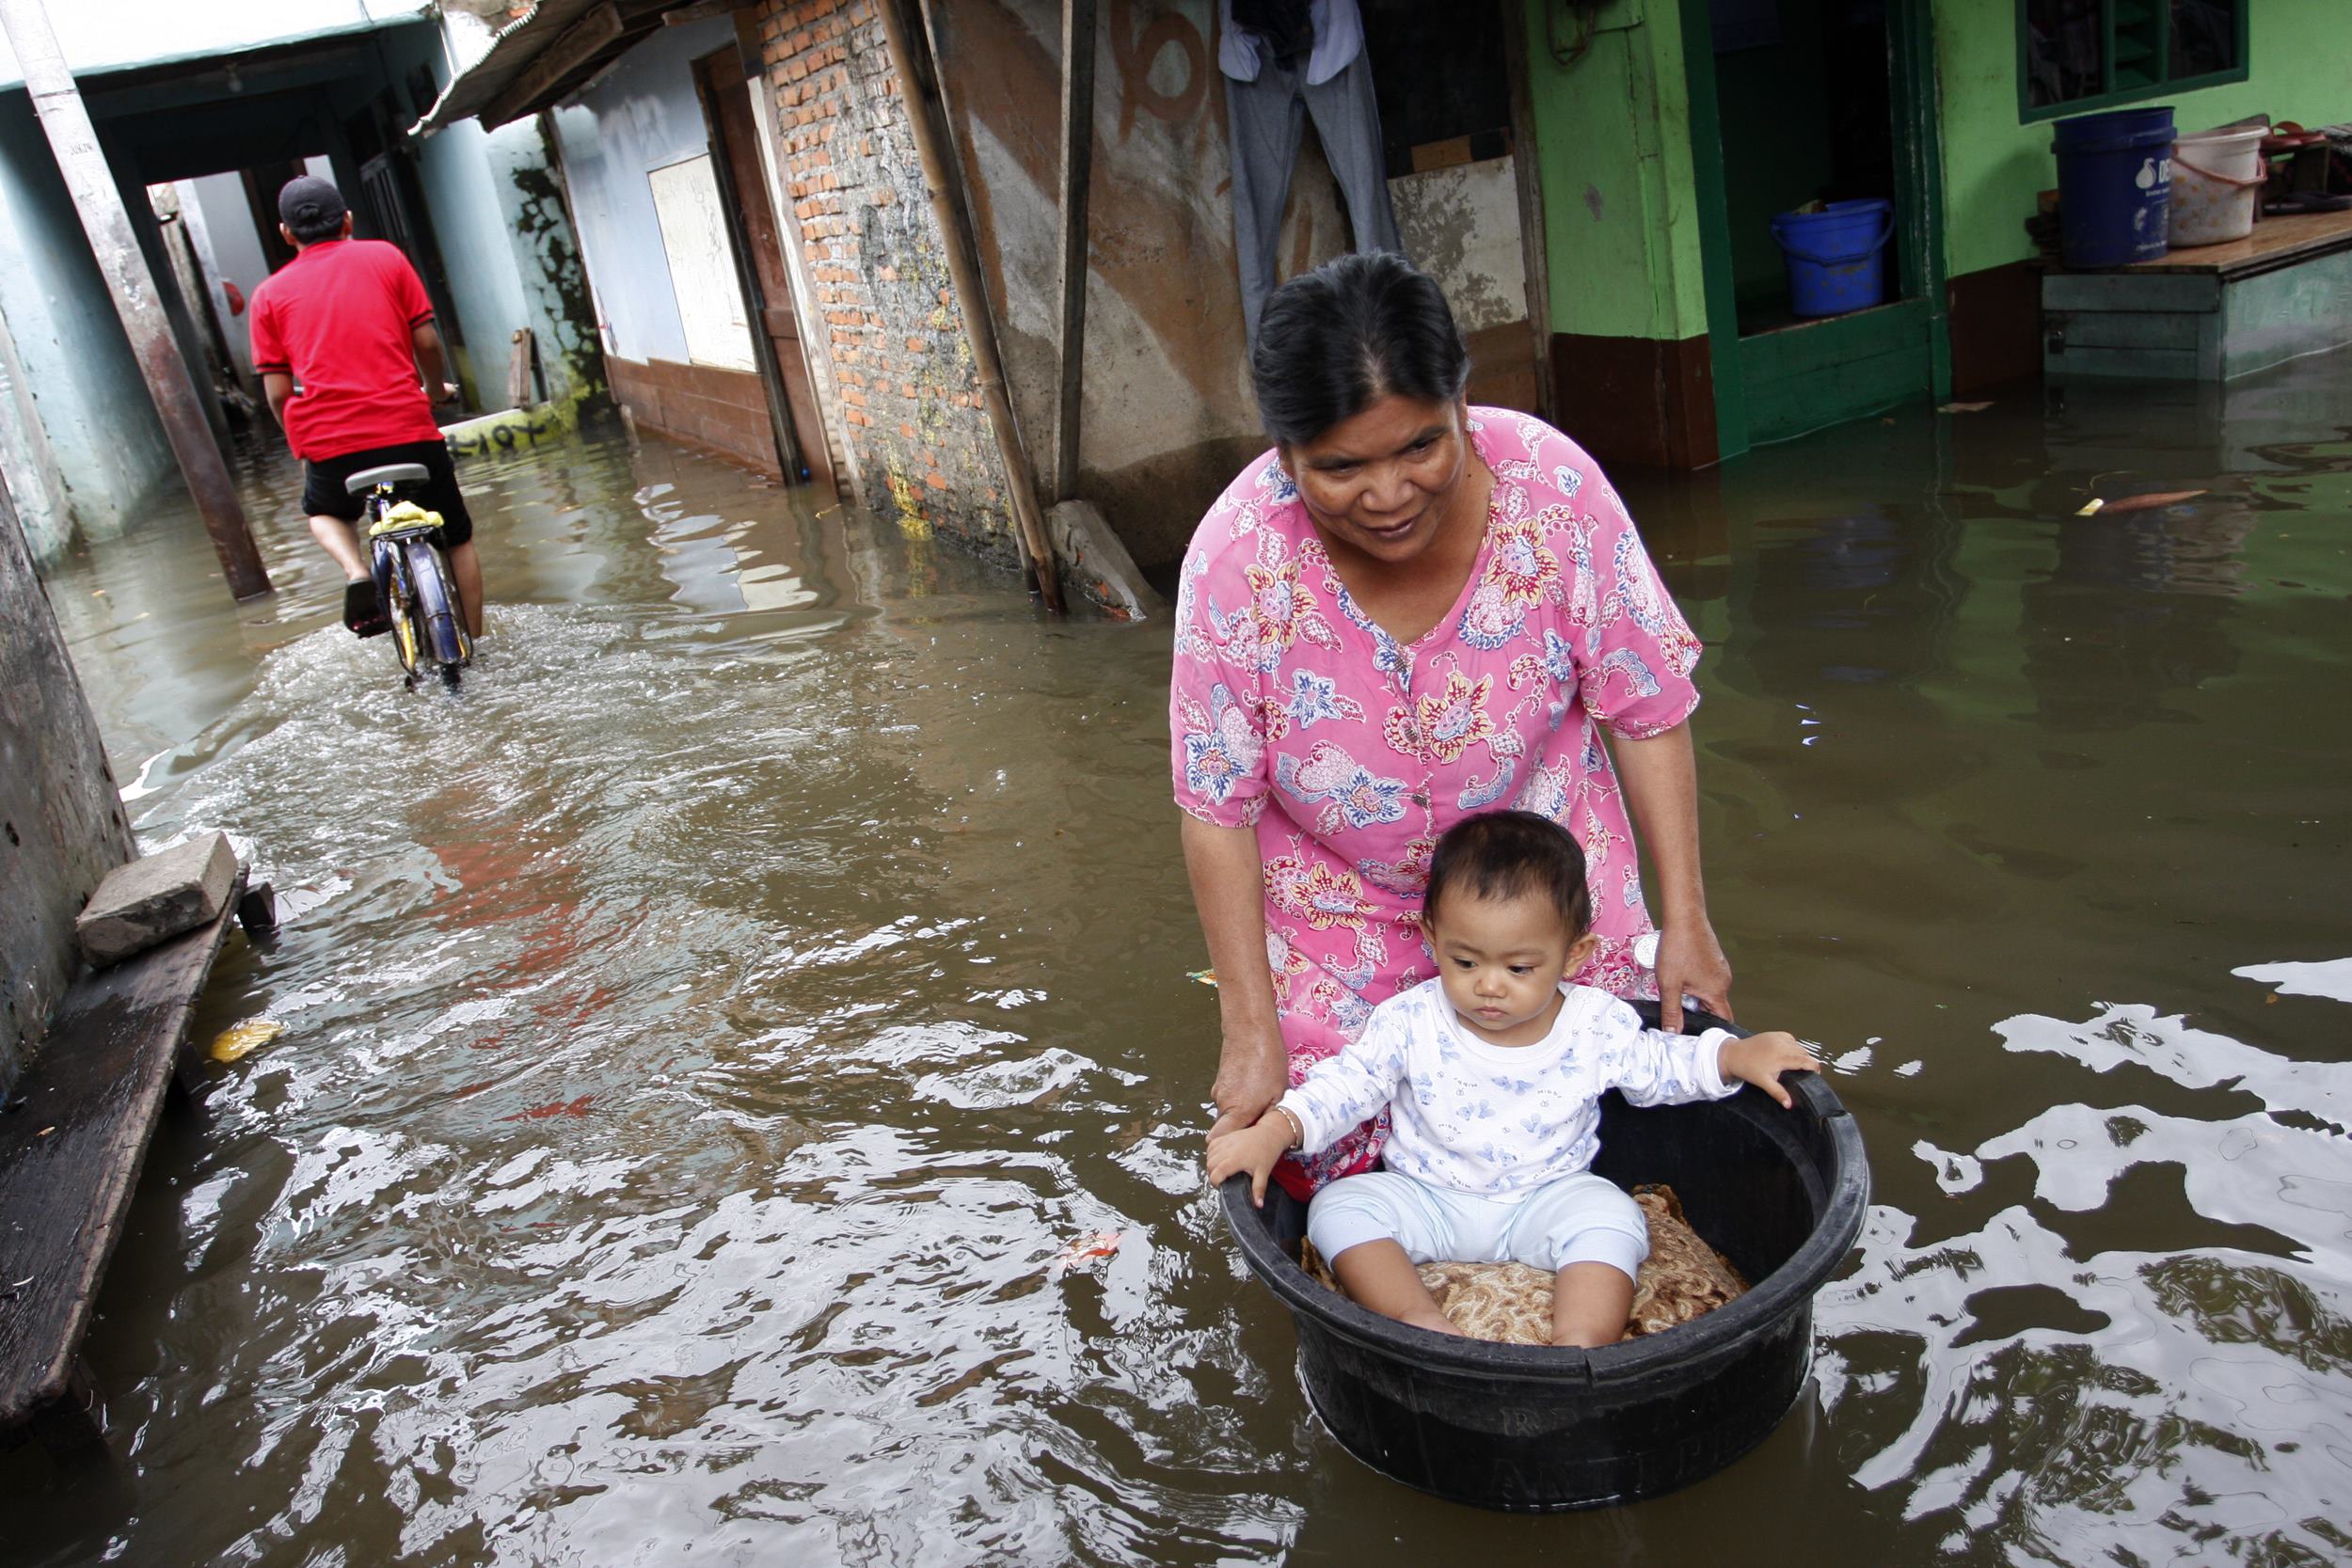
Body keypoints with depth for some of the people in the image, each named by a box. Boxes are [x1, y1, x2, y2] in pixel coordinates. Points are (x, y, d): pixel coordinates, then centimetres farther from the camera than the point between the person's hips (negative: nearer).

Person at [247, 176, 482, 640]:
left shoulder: (269, 294, 10)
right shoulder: (384, 257, 8)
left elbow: (278, 394, 7)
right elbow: (427, 343, 6)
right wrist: (437, 389, 26)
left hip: (331, 444, 1)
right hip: (409, 431, -1)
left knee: (324, 511, 32)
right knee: (458, 538, 19)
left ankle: (356, 572, 3)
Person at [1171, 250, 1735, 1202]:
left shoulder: (1553, 486, -25)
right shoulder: (1235, 559, -27)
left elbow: (1646, 710, -12)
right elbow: (1218, 812, -17)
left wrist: (1683, 918, -10)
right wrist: (1252, 1032, -15)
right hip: (1339, 903, -1)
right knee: (1326, 1154, -1)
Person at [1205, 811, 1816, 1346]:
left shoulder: (1595, 1025, -9)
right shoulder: (1411, 1022, -13)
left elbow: (1658, 1065, 8)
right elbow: (1347, 1082, -10)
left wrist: (1736, 1055, -3)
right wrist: (1276, 1129, -23)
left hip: (1549, 1199, 0)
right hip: (1427, 1199, 0)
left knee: (1610, 1216, -28)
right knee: (1339, 1207, -22)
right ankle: (1421, 1321, -31)